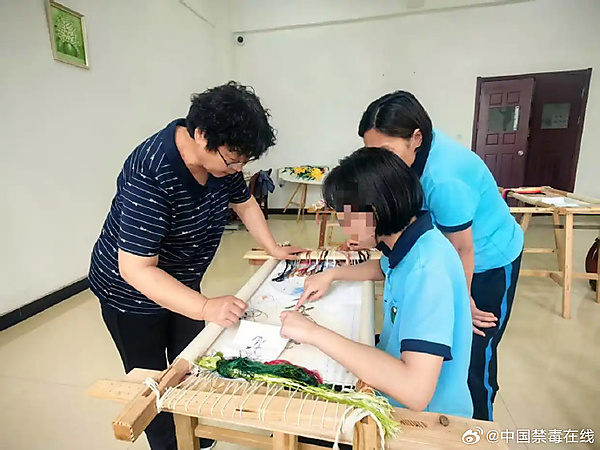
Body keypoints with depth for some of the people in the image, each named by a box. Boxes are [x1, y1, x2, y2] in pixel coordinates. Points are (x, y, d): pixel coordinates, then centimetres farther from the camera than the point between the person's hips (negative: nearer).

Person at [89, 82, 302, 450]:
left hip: (180, 282, 6)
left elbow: (244, 202, 5)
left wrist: (274, 248, 1)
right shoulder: (150, 175, -35)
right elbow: (136, 270, -35)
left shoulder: (221, 155, -13)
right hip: (133, 292, -6)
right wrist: (206, 308, -42)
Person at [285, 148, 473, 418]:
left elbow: (416, 390, -40)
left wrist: (315, 333, -34)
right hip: (394, 383, 7)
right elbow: (383, 268, 18)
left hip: (428, 413, -7)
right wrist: (332, 274, 3)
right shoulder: (406, 240, -6)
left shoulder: (428, 267, -33)